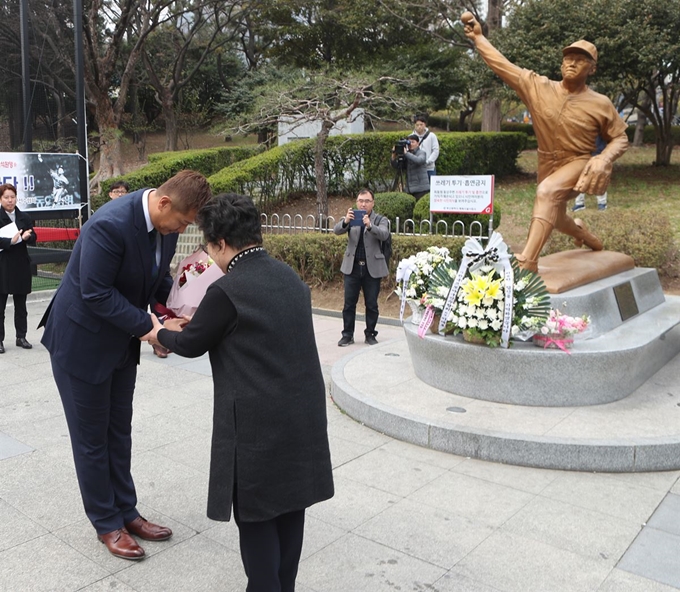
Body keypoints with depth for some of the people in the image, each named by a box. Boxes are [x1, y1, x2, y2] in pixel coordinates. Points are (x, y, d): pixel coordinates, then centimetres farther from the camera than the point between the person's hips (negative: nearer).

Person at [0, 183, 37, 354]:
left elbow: (34, 238, 8)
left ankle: (21, 336, 21)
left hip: (21, 265, 4)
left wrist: (27, 236, -13)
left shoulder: (24, 217, 9)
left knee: (21, 304, 12)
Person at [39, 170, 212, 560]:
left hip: (121, 341, 7)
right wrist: (149, 327, -25)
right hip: (82, 341, -7)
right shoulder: (110, 224, -31)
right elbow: (96, 294, -28)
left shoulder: (165, 224, -7)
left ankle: (126, 511, 33)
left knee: (119, 432, 18)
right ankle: (107, 524, 25)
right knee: (92, 438, 8)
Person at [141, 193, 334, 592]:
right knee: (290, 505, 19)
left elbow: (191, 345, -2)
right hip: (305, 413, 7)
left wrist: (159, 334, 19)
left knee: (256, 514, 10)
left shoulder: (227, 291, -16)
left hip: (258, 424, -7)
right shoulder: (292, 278, 6)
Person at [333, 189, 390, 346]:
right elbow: (337, 230, -9)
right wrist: (345, 221, -32)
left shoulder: (380, 220, 3)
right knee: (349, 303, 4)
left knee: (372, 304, 6)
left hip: (372, 268, -1)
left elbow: (384, 234, -17)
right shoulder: (351, 218, 7)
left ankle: (370, 334, 18)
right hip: (352, 267, 1)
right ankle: (347, 335, 12)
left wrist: (370, 225, -37)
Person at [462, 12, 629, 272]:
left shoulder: (600, 104, -11)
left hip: (578, 164, -5)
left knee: (547, 191, -36)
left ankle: (527, 263, -42)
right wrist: (478, 37, -9)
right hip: (547, 164, 5)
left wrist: (604, 159, -21)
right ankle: (581, 232, 60)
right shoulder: (537, 87, -8)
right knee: (553, 217, 22)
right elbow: (503, 65, -8)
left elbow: (620, 138, -1)